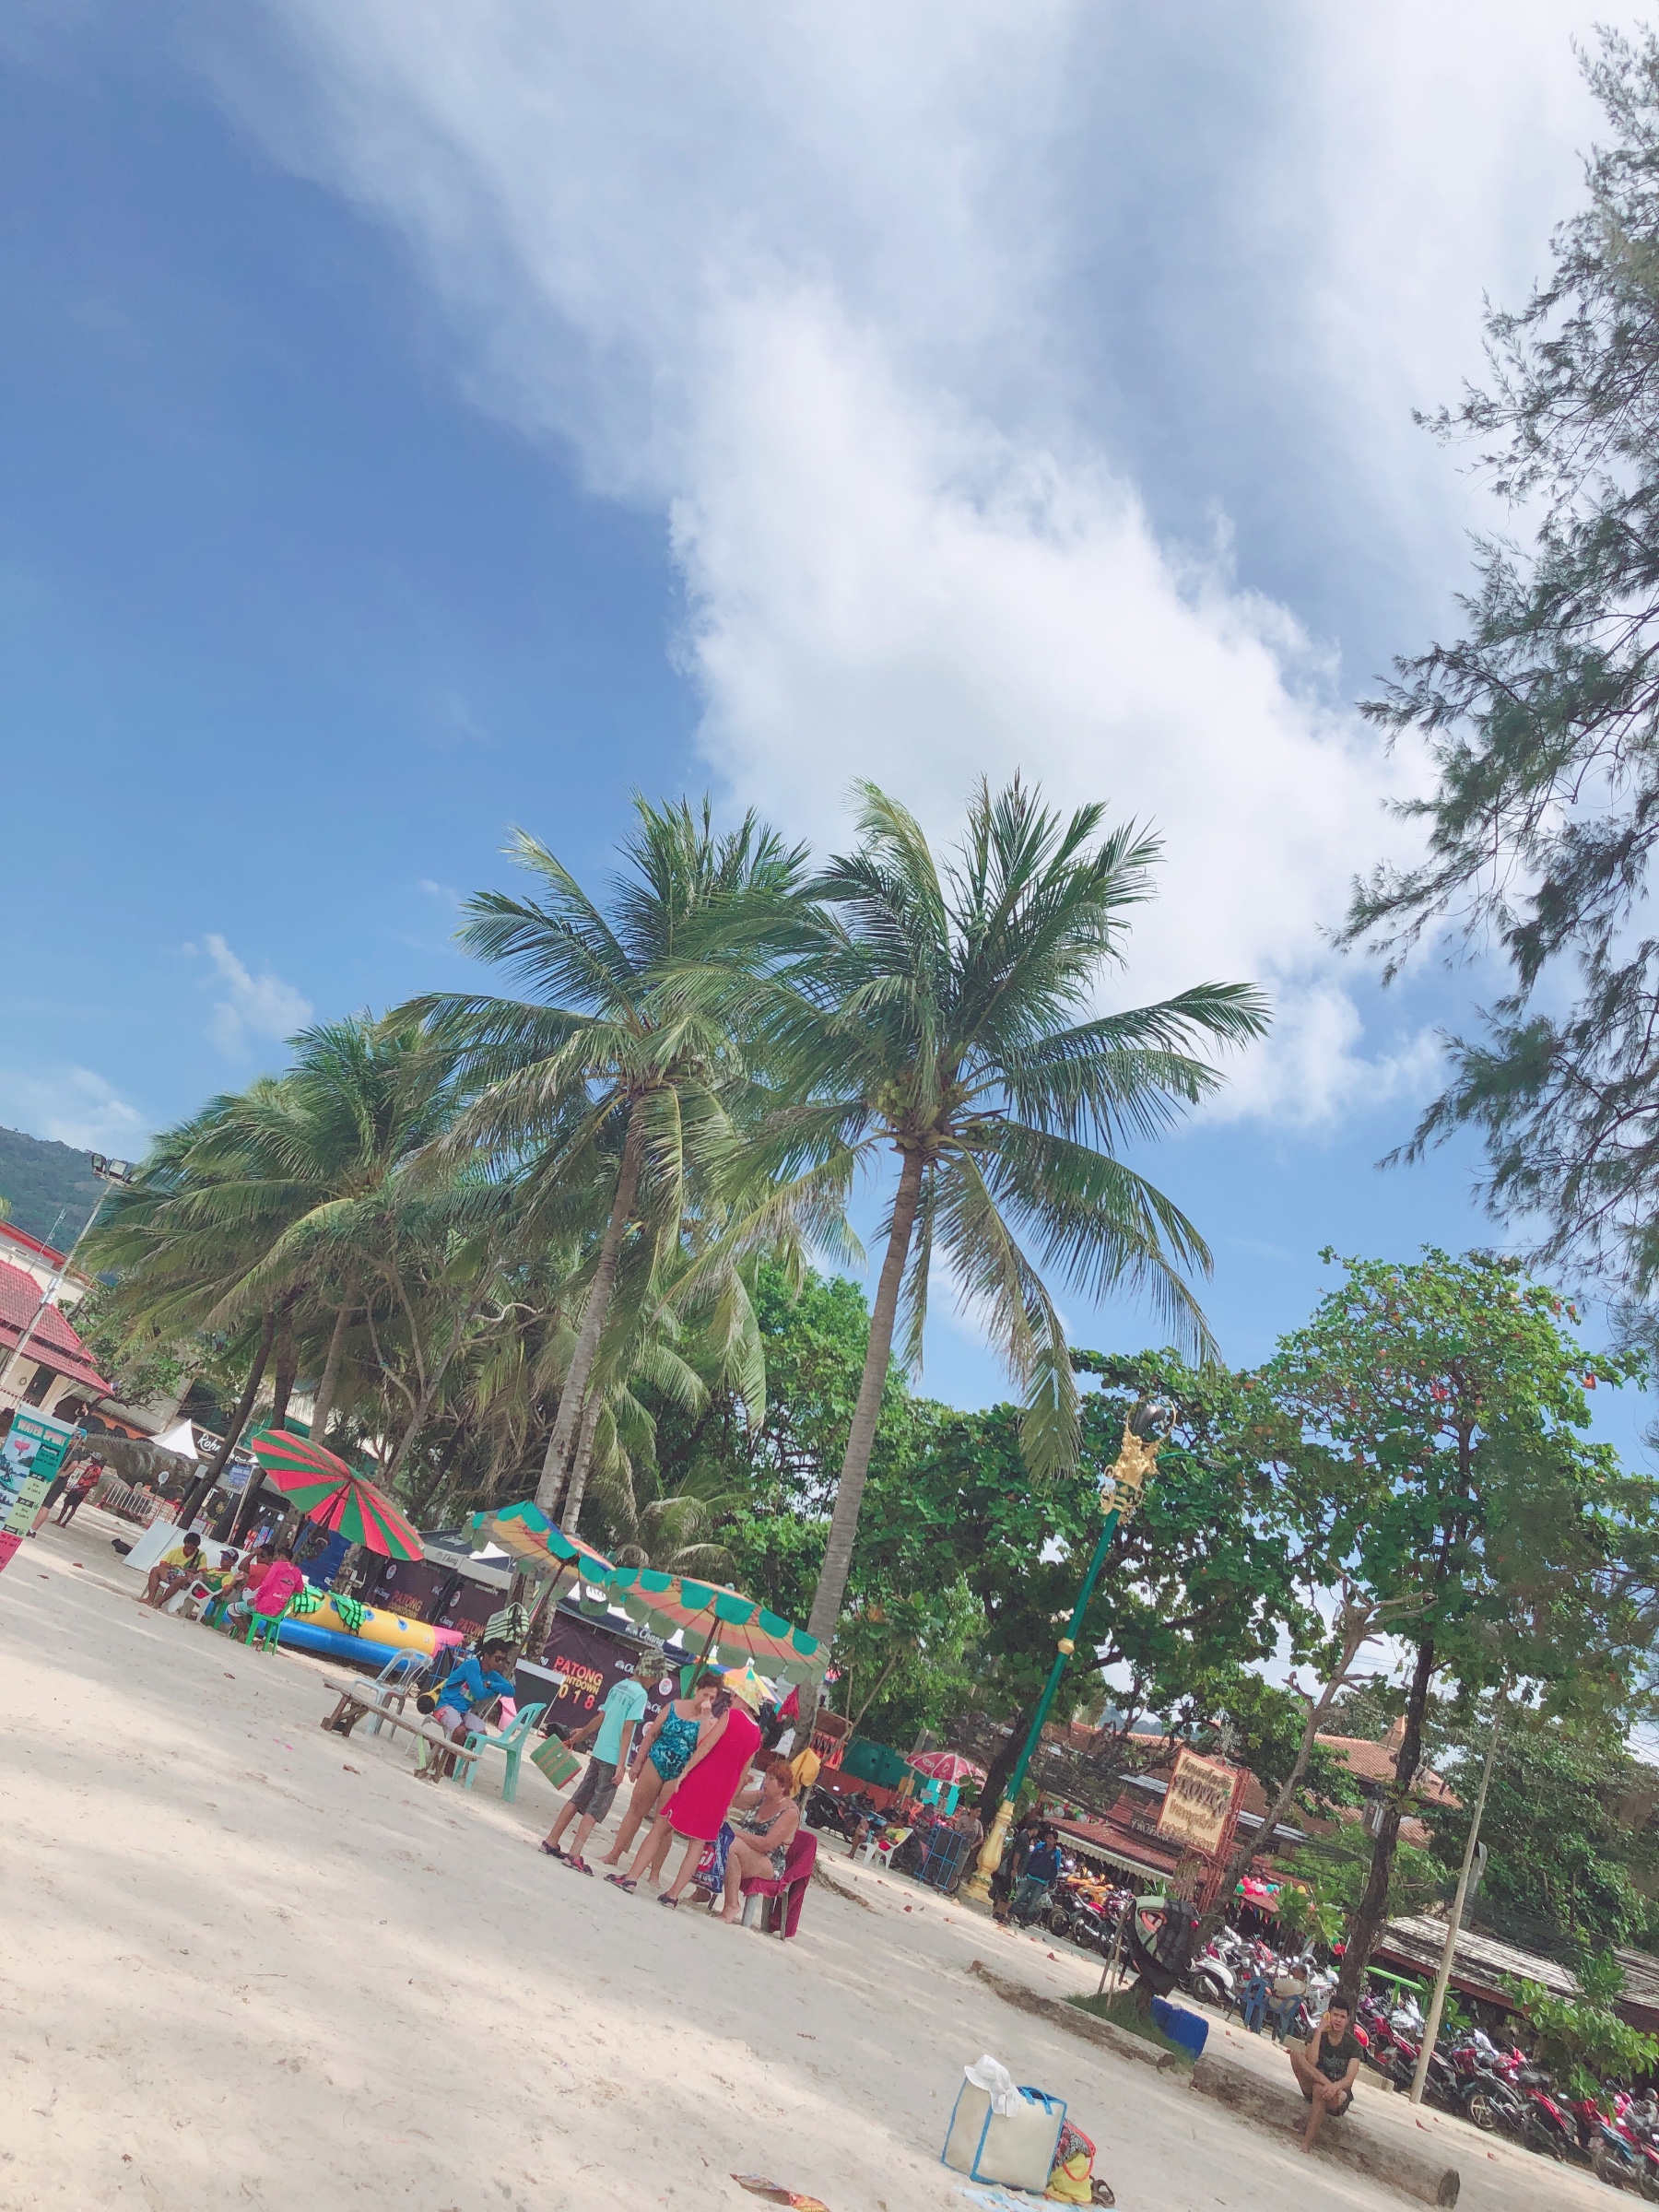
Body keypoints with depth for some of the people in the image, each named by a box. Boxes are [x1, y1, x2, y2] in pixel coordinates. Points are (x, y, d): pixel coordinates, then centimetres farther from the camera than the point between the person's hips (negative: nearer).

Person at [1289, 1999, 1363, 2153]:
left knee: (1319, 2089, -39)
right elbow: (1310, 2062, -20)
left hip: (1338, 2093, -2)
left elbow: (1350, 2079, -16)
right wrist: (1319, 2032, -24)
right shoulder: (1316, 2035, -5)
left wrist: (1336, 2086, -38)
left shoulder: (1353, 2044, -7)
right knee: (1296, 2055, -24)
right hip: (1313, 2087, 2)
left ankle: (1306, 2143, -34)